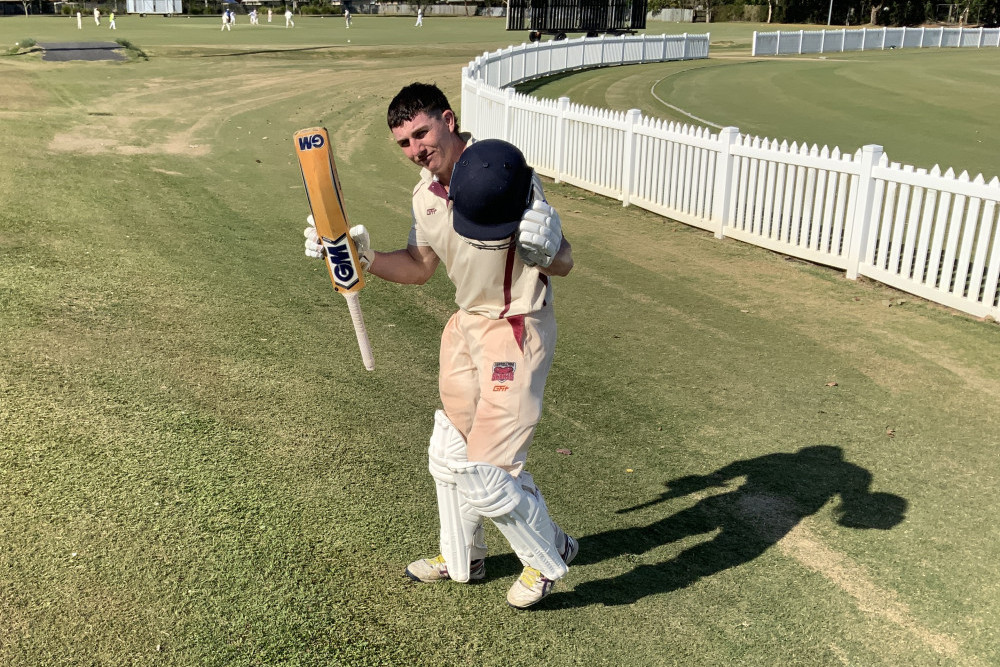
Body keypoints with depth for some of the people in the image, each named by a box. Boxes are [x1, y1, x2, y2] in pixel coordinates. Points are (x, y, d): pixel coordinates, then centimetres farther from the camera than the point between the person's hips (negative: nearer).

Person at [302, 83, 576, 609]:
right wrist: (362, 257, -1)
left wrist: (542, 251, -41)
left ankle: (548, 555, 24)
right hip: (467, 324, 9)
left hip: (517, 331, -9)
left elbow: (563, 264, -19)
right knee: (449, 454, 22)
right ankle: (461, 559, 46)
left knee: (484, 477, -6)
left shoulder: (505, 176, -22)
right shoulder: (426, 194, 2)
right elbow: (419, 267, 13)